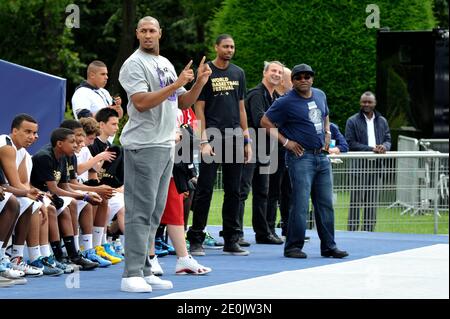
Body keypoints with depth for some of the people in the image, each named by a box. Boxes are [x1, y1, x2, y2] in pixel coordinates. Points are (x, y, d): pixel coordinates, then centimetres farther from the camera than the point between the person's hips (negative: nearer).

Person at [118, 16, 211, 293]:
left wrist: (200, 82, 4)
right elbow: (141, 102, -19)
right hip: (143, 146, -8)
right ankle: (132, 275, -9)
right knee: (140, 211, -10)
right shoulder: (135, 64, -7)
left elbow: (183, 103, 20)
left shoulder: (166, 64, 19)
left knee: (155, 212, 9)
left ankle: (145, 272, 13)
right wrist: (176, 84, -18)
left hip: (166, 146, 8)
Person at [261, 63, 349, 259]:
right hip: (301, 156, -7)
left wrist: (327, 134, 12)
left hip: (322, 156, 7)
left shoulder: (320, 95, 12)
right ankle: (293, 247, -3)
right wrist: (285, 142, -10)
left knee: (326, 203, 8)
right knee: (300, 204, -10)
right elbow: (266, 122, -7)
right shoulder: (286, 102, -8)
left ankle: (328, 246, 15)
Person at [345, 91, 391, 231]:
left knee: (372, 200, 7)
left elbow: (388, 140, 14)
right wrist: (371, 149, -17)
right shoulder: (353, 121, 0)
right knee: (356, 200, -7)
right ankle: (352, 229, -4)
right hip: (359, 165, -4)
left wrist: (384, 146, -12)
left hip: (376, 164, 4)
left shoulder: (382, 121, 14)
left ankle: (369, 229, 13)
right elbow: (350, 143, -8)